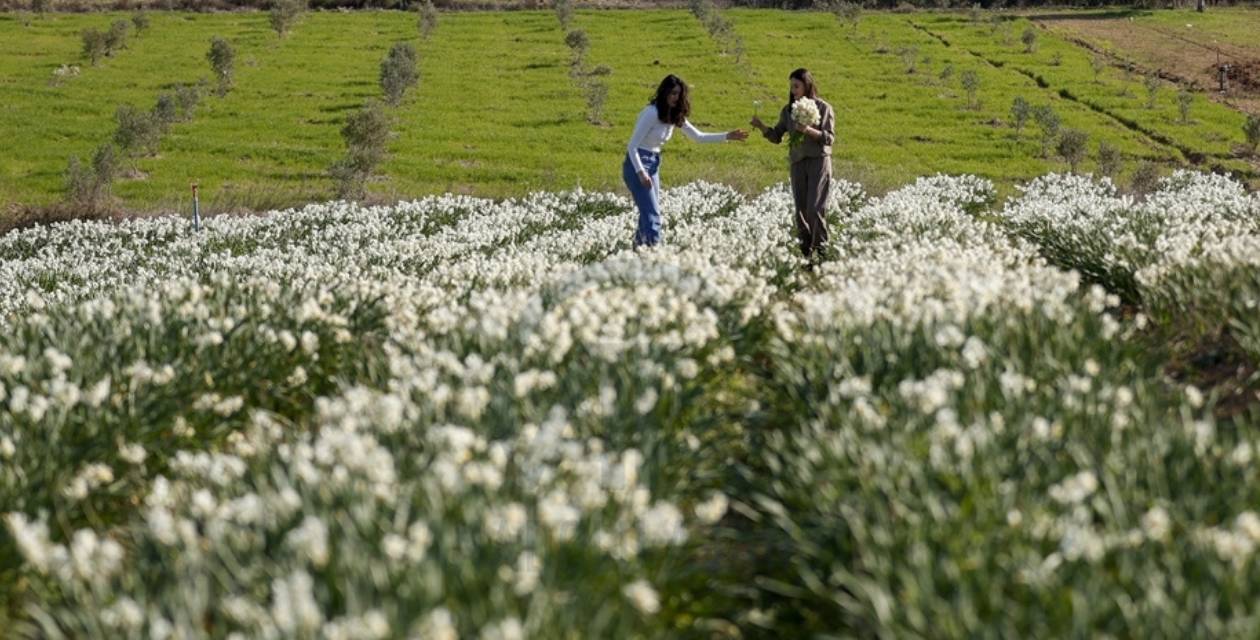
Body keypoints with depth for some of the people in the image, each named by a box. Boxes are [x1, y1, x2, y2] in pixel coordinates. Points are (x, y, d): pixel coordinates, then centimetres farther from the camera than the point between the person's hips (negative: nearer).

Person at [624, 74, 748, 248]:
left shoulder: (675, 115, 5)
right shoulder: (652, 113, -19)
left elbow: (698, 136, 13)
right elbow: (632, 146, -19)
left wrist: (727, 136, 5)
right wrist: (641, 173, -27)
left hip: (653, 164, 8)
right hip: (637, 164, -8)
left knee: (648, 213, 7)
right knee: (652, 214, -15)